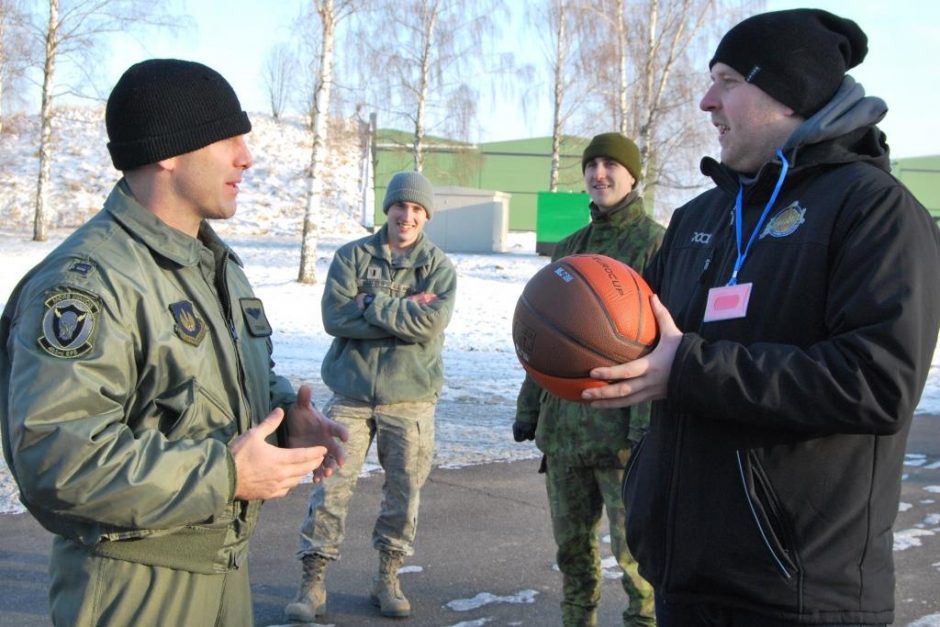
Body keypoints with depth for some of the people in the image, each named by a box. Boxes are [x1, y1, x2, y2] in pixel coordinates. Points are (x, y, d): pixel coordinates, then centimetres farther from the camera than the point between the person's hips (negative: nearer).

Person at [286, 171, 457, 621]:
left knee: (404, 488, 7)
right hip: (351, 392, 0)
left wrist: (370, 304, -14)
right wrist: (404, 312, -14)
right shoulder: (353, 256, 3)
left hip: (410, 397, 0)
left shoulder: (440, 267, 1)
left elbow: (431, 323, -16)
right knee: (332, 485, -1)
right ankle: (312, 581, 9)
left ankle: (388, 579, 24)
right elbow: (335, 317, -11)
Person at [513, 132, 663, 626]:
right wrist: (529, 407, 15)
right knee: (572, 544, 15)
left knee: (633, 548, -3)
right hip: (563, 427, 7)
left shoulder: (655, 243, -6)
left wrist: (646, 429, -20)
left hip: (619, 429, -7)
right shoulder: (569, 248, 16)